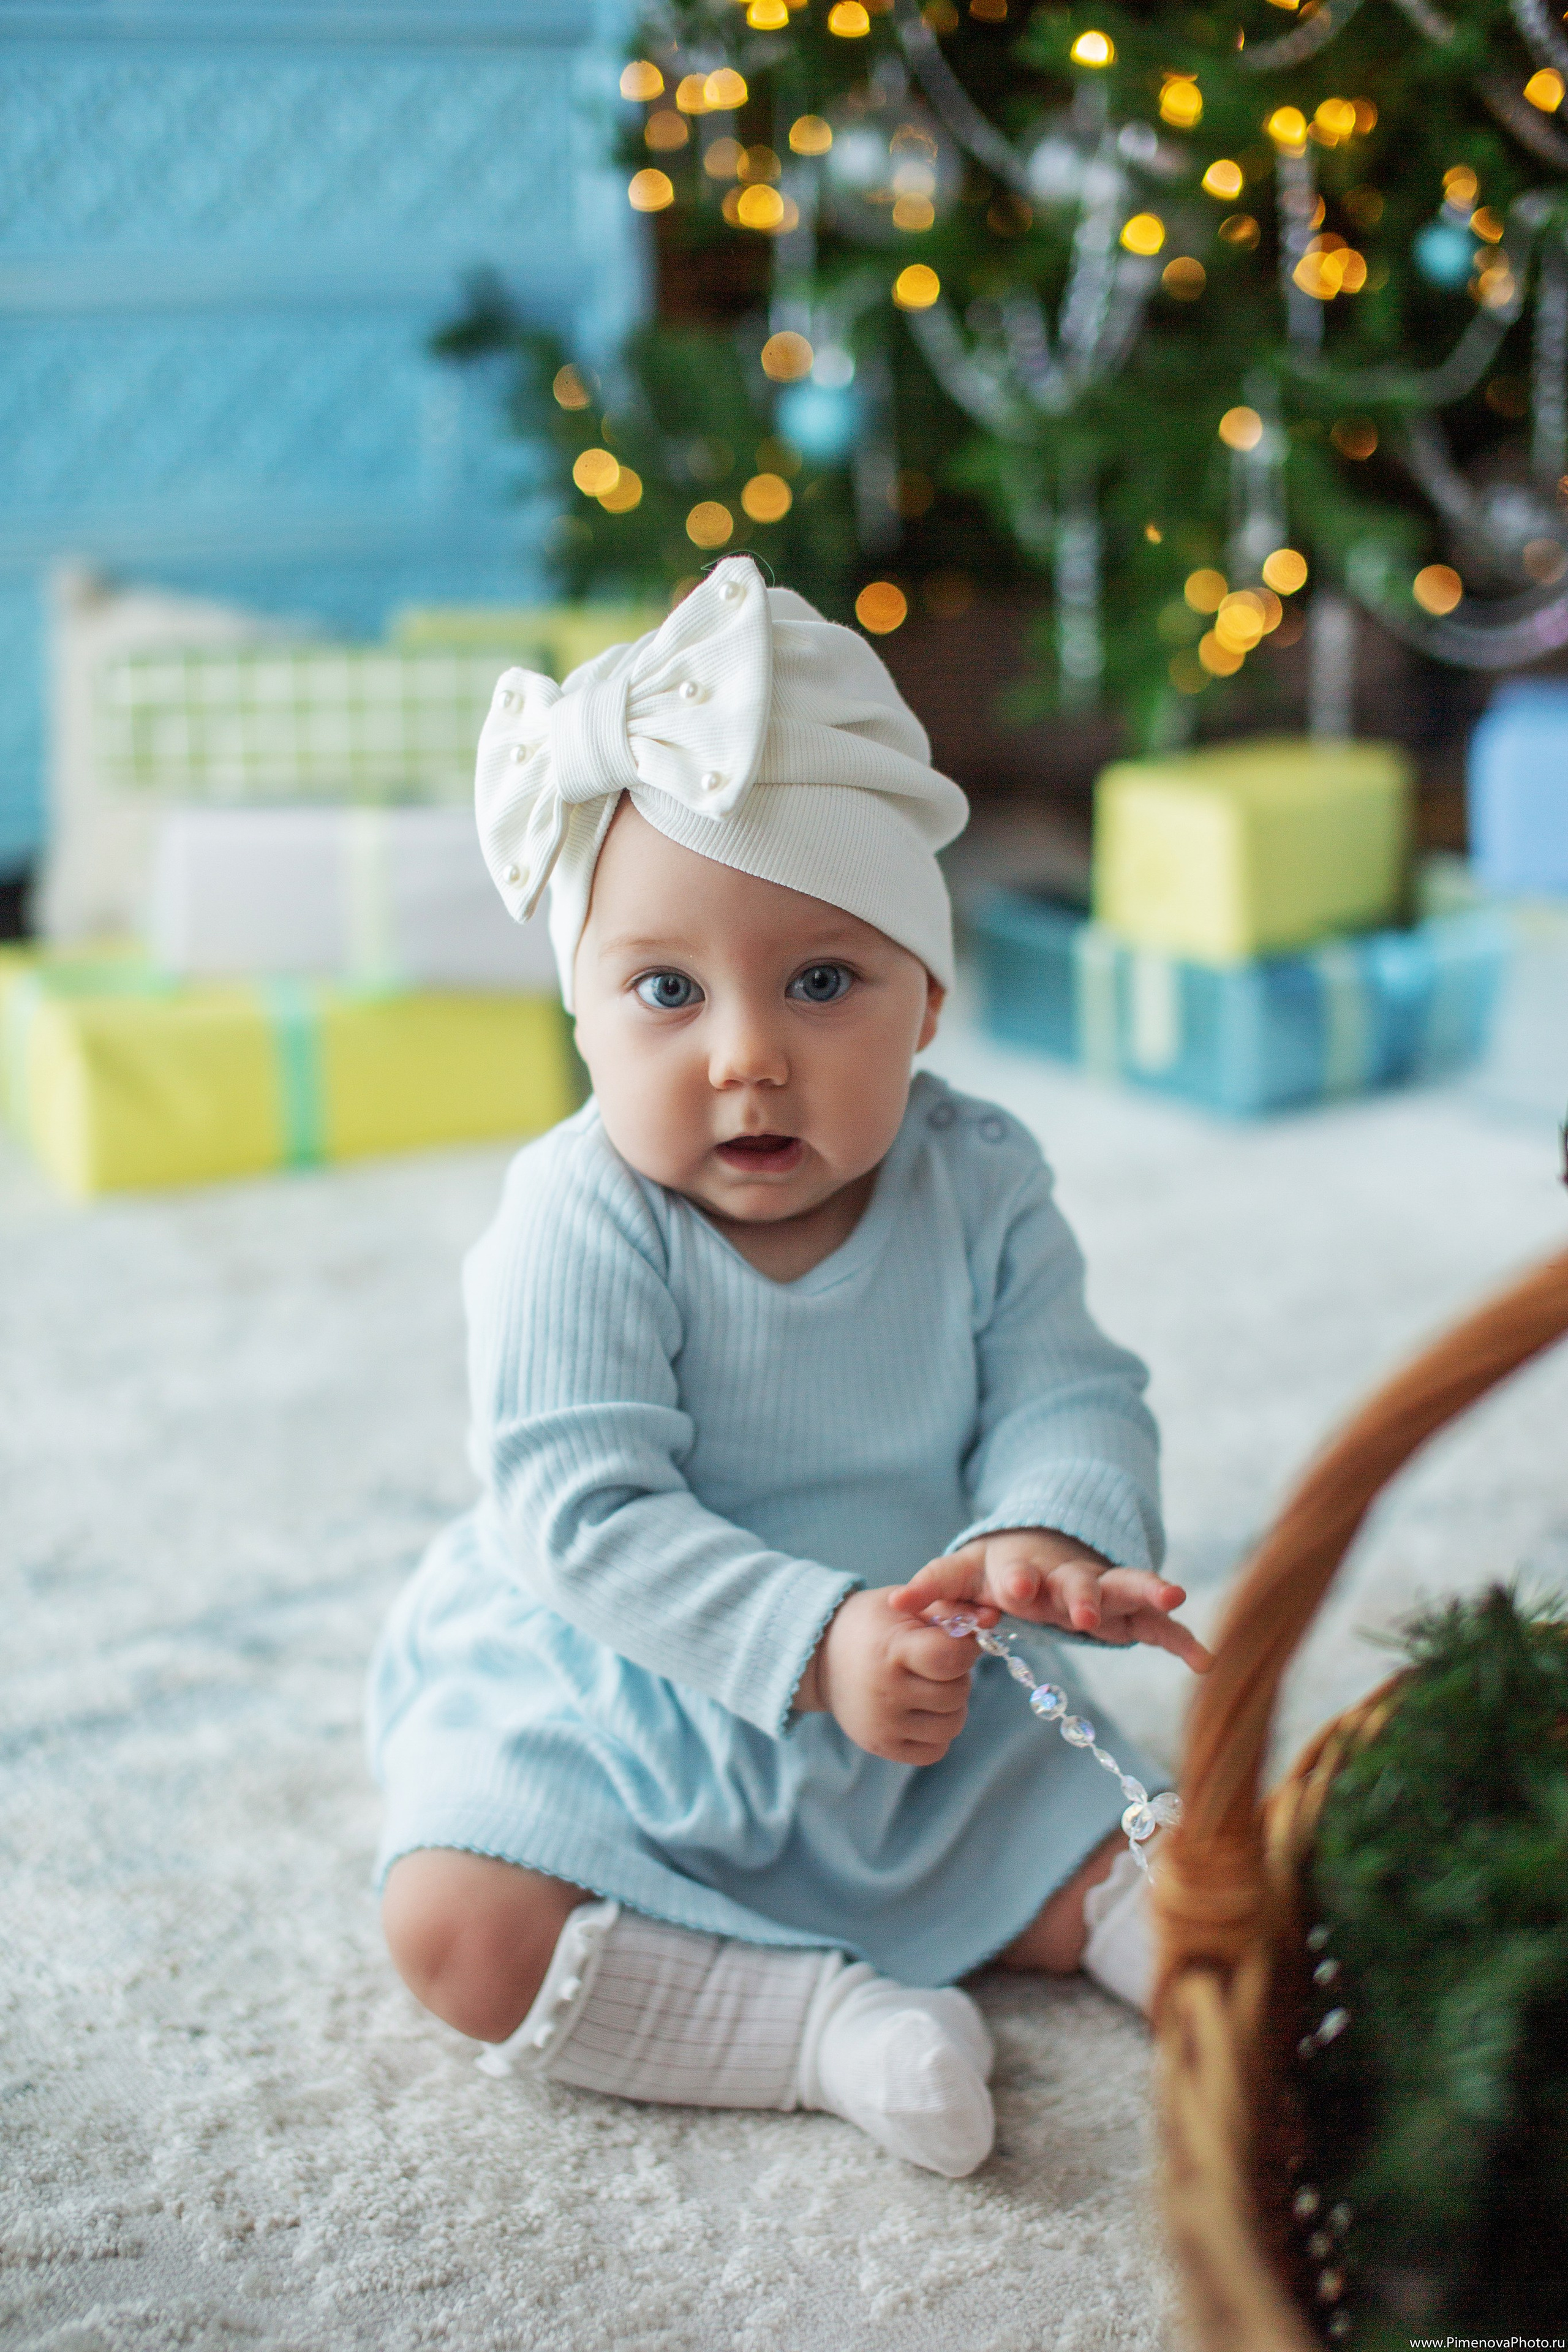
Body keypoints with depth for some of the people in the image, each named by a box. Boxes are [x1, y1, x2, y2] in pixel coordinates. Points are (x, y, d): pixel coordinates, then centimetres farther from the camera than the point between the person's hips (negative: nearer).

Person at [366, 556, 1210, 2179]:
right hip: (610, 1710, -3)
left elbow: (1067, 1396, -12)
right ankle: (833, 2025, -24)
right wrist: (816, 1641, -40)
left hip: (922, 1709, 4)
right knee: (457, 1929, -25)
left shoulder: (978, 1188, -9)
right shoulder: (578, 1228, -23)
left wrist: (1044, 1535, -38)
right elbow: (581, 1511, -28)